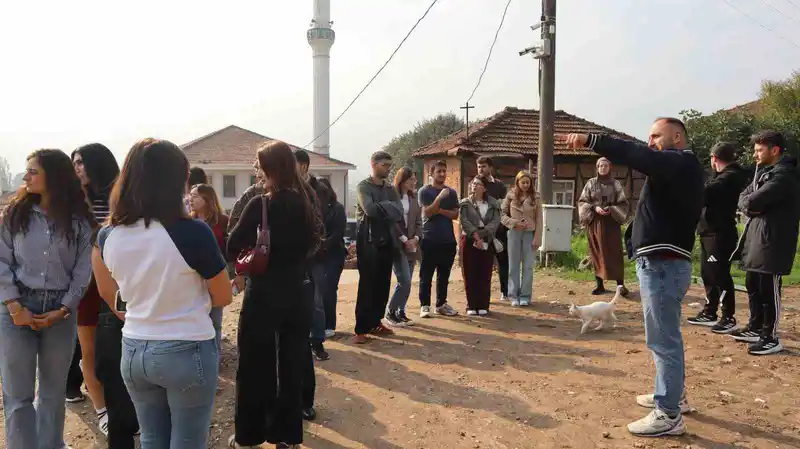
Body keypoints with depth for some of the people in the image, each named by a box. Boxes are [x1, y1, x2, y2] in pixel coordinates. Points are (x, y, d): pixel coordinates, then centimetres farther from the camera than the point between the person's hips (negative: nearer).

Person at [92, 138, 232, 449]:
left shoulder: (107, 236, -4)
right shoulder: (193, 232, -20)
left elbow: (109, 294, 12)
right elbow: (224, 297, -8)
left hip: (133, 352, 5)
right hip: (187, 352, -5)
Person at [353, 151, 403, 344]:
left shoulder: (390, 189, 14)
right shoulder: (363, 186, -5)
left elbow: (399, 213, 2)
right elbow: (370, 209, -22)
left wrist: (381, 207, -11)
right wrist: (388, 207, -8)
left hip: (388, 241, 6)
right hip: (369, 242, -6)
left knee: (383, 285, 10)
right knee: (366, 286, -5)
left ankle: (375, 323, 22)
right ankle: (361, 329, 0)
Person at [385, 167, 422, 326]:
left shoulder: (414, 198, 13)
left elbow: (419, 222, 11)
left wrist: (415, 239, -5)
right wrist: (404, 239, -12)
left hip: (412, 244, 6)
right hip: (397, 244, -6)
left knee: (406, 282, 8)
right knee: (404, 282, -12)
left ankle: (400, 313, 18)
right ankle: (391, 312, 3)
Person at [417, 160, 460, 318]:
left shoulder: (451, 192, 11)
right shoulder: (424, 191, -2)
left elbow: (455, 214, 3)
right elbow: (427, 212, -13)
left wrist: (439, 210, -10)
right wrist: (439, 197, -22)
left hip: (448, 239, 4)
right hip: (430, 239, -4)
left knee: (444, 275, 10)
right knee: (426, 275, -1)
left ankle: (441, 304, 18)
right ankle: (424, 305, 3)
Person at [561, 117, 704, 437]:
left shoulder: (682, 162, -10)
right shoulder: (674, 169, 22)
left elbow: (638, 157, -26)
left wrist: (591, 141, -32)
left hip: (663, 263, -10)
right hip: (661, 261, 10)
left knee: (663, 339, -6)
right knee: (666, 336, 20)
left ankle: (668, 415, 2)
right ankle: (672, 395, 34)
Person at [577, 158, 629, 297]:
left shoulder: (616, 184, 5)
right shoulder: (591, 183, 6)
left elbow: (623, 203, 3)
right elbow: (582, 202, 3)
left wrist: (611, 209, -15)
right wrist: (594, 208, -13)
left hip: (612, 223, -1)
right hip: (594, 223, 1)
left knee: (615, 253, -6)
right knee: (597, 254, 3)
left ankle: (620, 284, -2)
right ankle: (600, 285, 10)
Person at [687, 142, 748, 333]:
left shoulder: (729, 177, -17)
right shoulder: (727, 176, 16)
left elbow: (702, 195, -22)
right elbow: (709, 197, 12)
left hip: (719, 234, -10)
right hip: (711, 232, 10)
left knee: (720, 275, -4)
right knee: (708, 274, 16)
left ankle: (729, 318, 6)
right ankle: (710, 313, 26)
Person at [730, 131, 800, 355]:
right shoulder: (763, 171, 16)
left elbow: (753, 201, -24)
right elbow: (743, 198, 11)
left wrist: (750, 203, -3)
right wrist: (751, 207, -9)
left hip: (773, 241, -10)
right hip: (755, 238, 10)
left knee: (769, 290, -3)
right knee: (753, 286, 17)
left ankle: (771, 338, 6)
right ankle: (755, 328, 29)